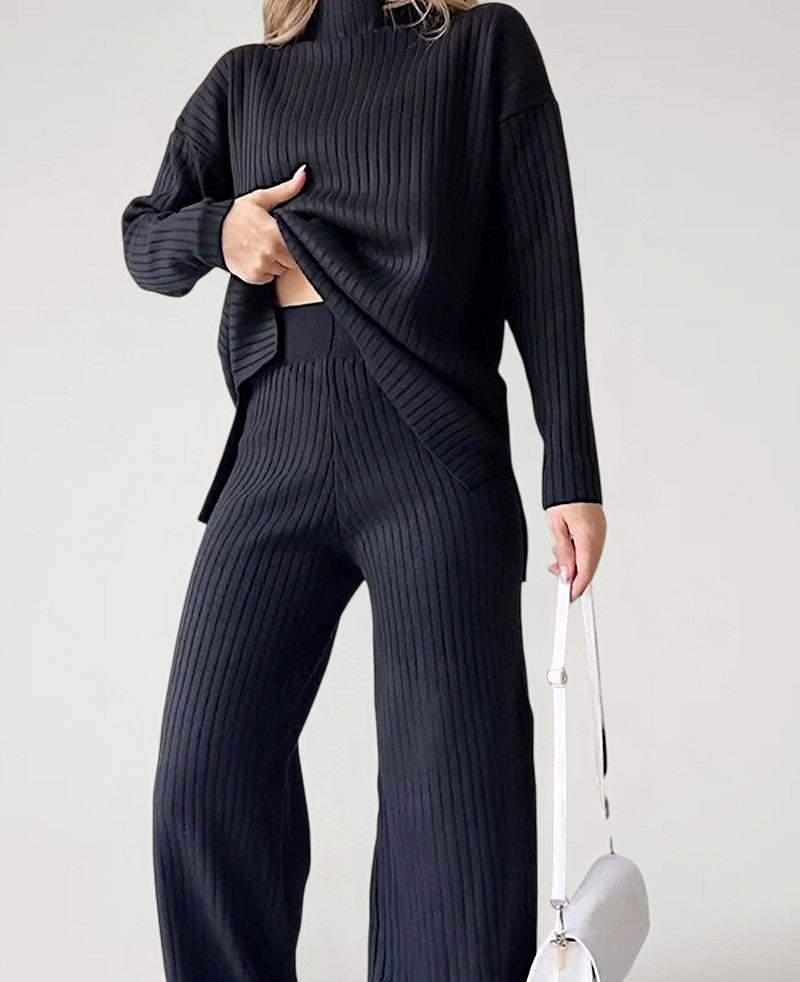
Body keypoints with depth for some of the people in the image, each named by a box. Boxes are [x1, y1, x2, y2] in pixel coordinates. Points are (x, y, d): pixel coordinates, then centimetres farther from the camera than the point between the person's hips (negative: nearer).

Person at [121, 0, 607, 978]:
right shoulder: (245, 79, 19)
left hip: (434, 454, -3)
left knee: (454, 788, -4)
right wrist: (215, 229, -4)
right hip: (276, 454, 3)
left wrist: (572, 474, -1)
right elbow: (143, 239, 20)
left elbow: (544, 269, 5)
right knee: (205, 776, -1)